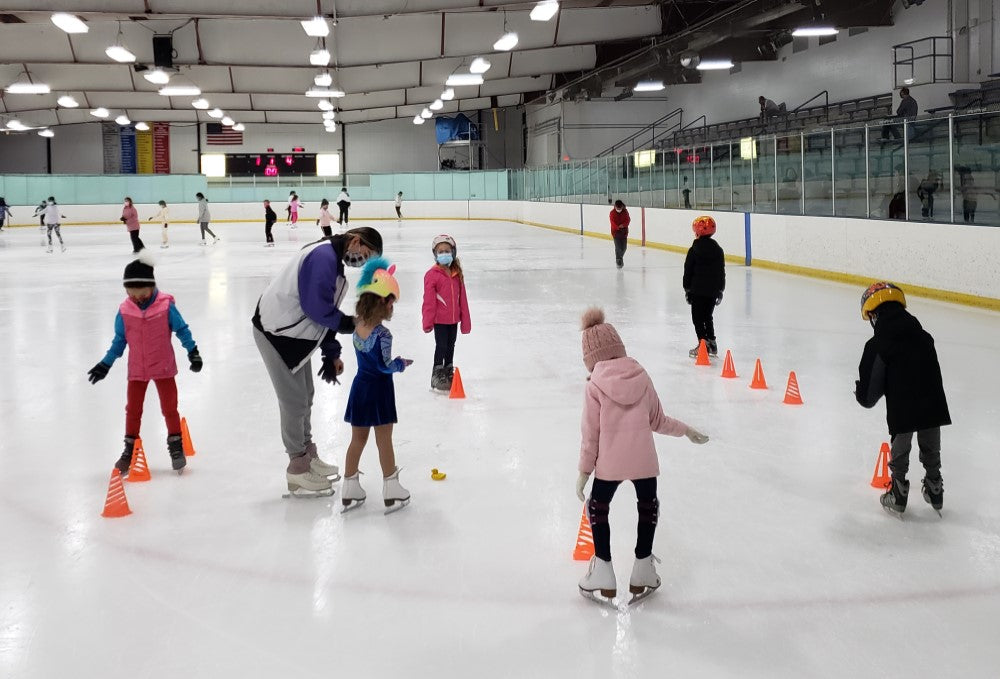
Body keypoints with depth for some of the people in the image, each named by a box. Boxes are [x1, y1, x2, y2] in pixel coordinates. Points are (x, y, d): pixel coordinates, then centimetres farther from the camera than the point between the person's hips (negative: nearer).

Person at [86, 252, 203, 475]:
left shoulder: (166, 306, -15)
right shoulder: (124, 310, -8)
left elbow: (182, 330, -4)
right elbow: (119, 340, 3)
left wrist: (193, 352, -7)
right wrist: (105, 364, 5)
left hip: (163, 367, -2)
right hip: (136, 369, 2)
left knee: (169, 407, 7)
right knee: (133, 409, 9)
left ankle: (176, 446, 22)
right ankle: (129, 450, 22)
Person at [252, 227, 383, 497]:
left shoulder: (334, 261, 12)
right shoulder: (324, 256, -22)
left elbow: (325, 313, 15)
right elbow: (317, 307, -27)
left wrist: (332, 354, 11)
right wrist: (349, 324, -13)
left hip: (293, 331, 10)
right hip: (276, 332, -10)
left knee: (304, 396, 19)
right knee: (295, 401, -2)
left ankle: (307, 455, 34)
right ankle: (298, 469, 10)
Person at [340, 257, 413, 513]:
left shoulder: (357, 326, -2)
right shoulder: (382, 334, -22)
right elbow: (385, 366, -19)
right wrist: (402, 364, -2)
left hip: (359, 387, 6)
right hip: (378, 390, -6)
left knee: (357, 440, 15)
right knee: (384, 442, 5)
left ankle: (350, 491, 21)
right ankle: (392, 492, 15)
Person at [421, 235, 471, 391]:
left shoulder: (457, 274, 5)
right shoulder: (432, 275, -12)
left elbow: (462, 299, 9)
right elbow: (428, 301, -13)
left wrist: (465, 321, 9)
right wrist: (427, 322, -14)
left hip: (453, 319, 6)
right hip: (439, 319, -6)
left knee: (451, 346, 17)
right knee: (441, 346, -1)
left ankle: (449, 373, 32)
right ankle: (437, 376, 10)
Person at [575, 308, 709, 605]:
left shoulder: (594, 385, -8)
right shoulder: (642, 377, 1)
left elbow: (591, 433, -6)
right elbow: (658, 422, 8)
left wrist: (584, 470, 4)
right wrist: (687, 430, 25)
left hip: (609, 463, -2)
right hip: (644, 460, 3)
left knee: (598, 508, 19)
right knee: (648, 506, 24)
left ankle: (604, 575, 21)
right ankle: (642, 572, 32)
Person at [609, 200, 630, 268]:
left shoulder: (625, 212, -2)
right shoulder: (612, 213, -9)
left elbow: (627, 220, -6)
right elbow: (612, 222, -16)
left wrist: (623, 225, -25)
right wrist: (618, 227, -32)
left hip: (624, 231, 3)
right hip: (616, 231, -3)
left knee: (624, 247, 7)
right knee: (618, 247, -13)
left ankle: (620, 257, 33)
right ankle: (618, 260, -3)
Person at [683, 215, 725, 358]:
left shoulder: (694, 250, -10)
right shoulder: (718, 250, 4)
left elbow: (688, 271, -6)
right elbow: (721, 272, 9)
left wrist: (687, 288, 4)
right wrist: (720, 290, 17)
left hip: (697, 290, -5)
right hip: (713, 291, 5)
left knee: (698, 318, 2)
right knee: (707, 317, 18)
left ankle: (703, 344, -6)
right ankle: (712, 343, 20)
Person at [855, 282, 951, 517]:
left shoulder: (877, 346, -11)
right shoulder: (924, 337, 6)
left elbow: (869, 394, -9)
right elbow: (934, 374, 16)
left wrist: (862, 394, 13)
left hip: (902, 411, -4)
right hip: (933, 407, 4)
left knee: (900, 453, 16)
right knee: (931, 451, 22)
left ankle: (898, 496, 25)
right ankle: (935, 492, 36)